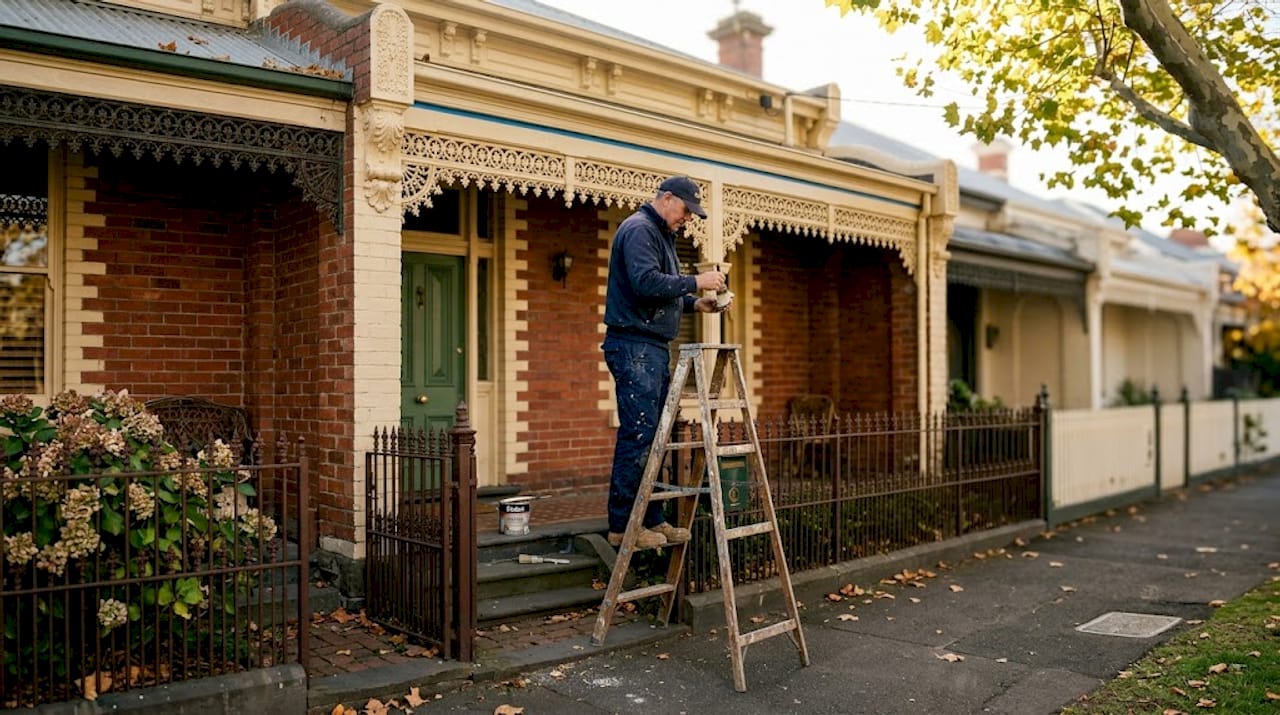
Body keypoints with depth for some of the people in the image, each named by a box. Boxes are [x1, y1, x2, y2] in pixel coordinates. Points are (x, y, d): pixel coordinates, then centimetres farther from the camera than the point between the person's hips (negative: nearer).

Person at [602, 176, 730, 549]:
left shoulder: (662, 235, 24)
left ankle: (652, 519, 17)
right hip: (635, 346, -11)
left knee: (654, 435, 11)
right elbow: (646, 282, -23)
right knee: (637, 435, -10)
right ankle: (622, 525, -4)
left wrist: (695, 304, 13)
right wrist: (695, 282, -16)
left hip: (654, 348, 11)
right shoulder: (639, 229, -9)